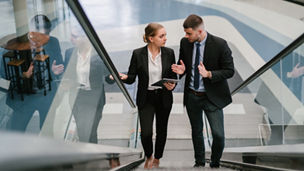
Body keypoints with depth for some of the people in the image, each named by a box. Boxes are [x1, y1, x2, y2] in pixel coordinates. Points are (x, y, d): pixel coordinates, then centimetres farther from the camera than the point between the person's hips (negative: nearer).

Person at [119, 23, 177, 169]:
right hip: (146, 98, -2)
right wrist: (124, 77, -27)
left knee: (161, 130, 13)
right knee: (146, 133, -9)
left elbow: (174, 77, 4)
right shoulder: (138, 54, -9)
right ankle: (148, 157, 24)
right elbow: (132, 78, -5)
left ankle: (157, 159, 38)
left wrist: (172, 85, -17)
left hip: (164, 98, 2)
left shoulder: (169, 53, -3)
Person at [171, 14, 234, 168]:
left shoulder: (219, 44, -16)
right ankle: (199, 162, 39)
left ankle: (215, 164, 23)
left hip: (212, 97, -3)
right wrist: (181, 70, -13)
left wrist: (209, 74, -28)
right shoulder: (185, 42, -4)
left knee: (218, 135, -5)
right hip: (191, 96, 4)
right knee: (196, 131, 19)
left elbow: (229, 71, -12)